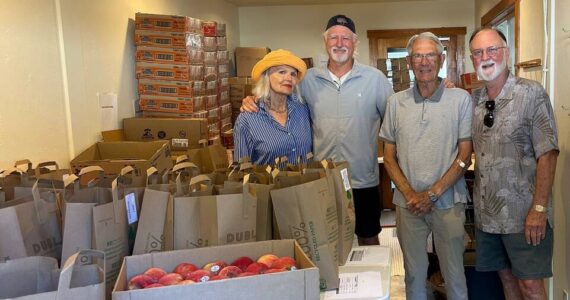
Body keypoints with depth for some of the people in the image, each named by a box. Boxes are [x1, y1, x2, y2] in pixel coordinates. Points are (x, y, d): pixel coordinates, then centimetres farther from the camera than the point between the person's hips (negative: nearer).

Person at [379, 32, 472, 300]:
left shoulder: (460, 99, -3)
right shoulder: (396, 102, 4)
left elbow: (464, 155, -5)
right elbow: (389, 156, 6)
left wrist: (433, 194, -11)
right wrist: (409, 194, -6)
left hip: (448, 202, -2)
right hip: (408, 204, 2)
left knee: (454, 275, 9)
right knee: (414, 274, 14)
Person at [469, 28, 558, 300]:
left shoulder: (531, 93, -10)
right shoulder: (474, 99, 5)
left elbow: (547, 153, -12)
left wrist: (539, 209, -17)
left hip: (523, 214, -5)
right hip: (487, 213, 5)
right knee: (507, 276, 16)